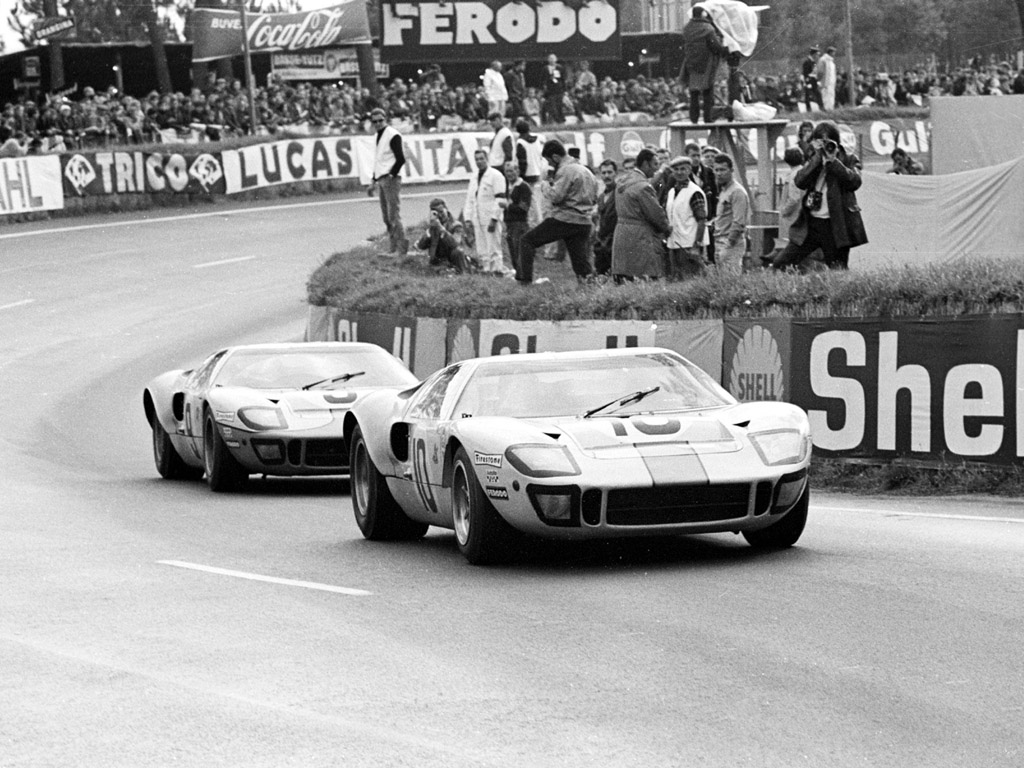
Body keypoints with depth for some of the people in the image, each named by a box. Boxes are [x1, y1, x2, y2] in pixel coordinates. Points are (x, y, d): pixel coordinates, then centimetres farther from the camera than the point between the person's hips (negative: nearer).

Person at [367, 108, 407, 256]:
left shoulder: (392, 135, -8)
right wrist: (373, 181, 20)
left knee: (394, 215, -10)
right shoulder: (378, 136, 18)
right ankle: (394, 248, 11)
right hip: (381, 180, 9)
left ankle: (401, 248, -9)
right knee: (387, 217, 8)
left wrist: (391, 176, -15)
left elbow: (400, 159, -13)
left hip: (391, 179, -9)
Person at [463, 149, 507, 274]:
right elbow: (469, 199, 20)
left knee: (493, 248, -9)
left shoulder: (496, 176, -5)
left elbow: (500, 200, -11)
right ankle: (485, 269, 10)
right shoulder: (473, 178, 18)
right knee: (481, 251, 7)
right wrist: (468, 219, 11)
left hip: (490, 219, -7)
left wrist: (493, 219, -17)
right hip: (477, 220, 7)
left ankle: (496, 270, -8)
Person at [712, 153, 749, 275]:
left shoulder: (737, 192, -11)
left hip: (732, 243, -9)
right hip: (720, 242, 9)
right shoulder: (723, 190, 17)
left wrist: (729, 244, -18)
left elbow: (739, 223, -17)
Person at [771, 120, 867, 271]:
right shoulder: (813, 162, 13)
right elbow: (800, 182, -4)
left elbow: (855, 182, -14)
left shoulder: (848, 161, 4)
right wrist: (818, 159, -11)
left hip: (835, 226, -3)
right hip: (811, 223, 3)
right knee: (779, 265, -4)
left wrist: (833, 160, -14)